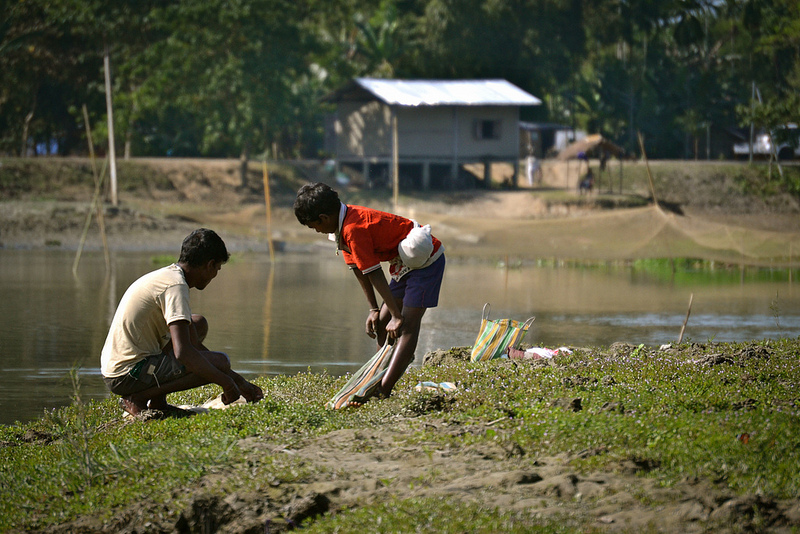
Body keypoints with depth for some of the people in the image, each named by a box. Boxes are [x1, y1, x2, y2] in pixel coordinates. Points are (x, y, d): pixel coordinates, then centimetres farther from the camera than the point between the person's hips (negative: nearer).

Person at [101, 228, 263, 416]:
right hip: (128, 375, -10)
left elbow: (194, 345, 23)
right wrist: (226, 383, -18)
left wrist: (239, 382, 21)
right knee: (219, 362, -16)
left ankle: (157, 401, 12)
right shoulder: (176, 286, -16)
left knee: (199, 324, 24)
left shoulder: (167, 275, 16)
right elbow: (183, 353, -28)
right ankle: (137, 398, -9)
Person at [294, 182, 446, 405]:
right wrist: (373, 309, 9)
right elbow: (359, 270, 10)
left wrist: (396, 316, -21)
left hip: (426, 260, -11)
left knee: (408, 325, -16)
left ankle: (383, 390, -27)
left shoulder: (354, 230, -27)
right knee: (382, 322, 10)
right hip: (405, 265, 11)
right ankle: (380, 382, 15)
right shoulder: (344, 228, 4)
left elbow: (375, 275, -24)